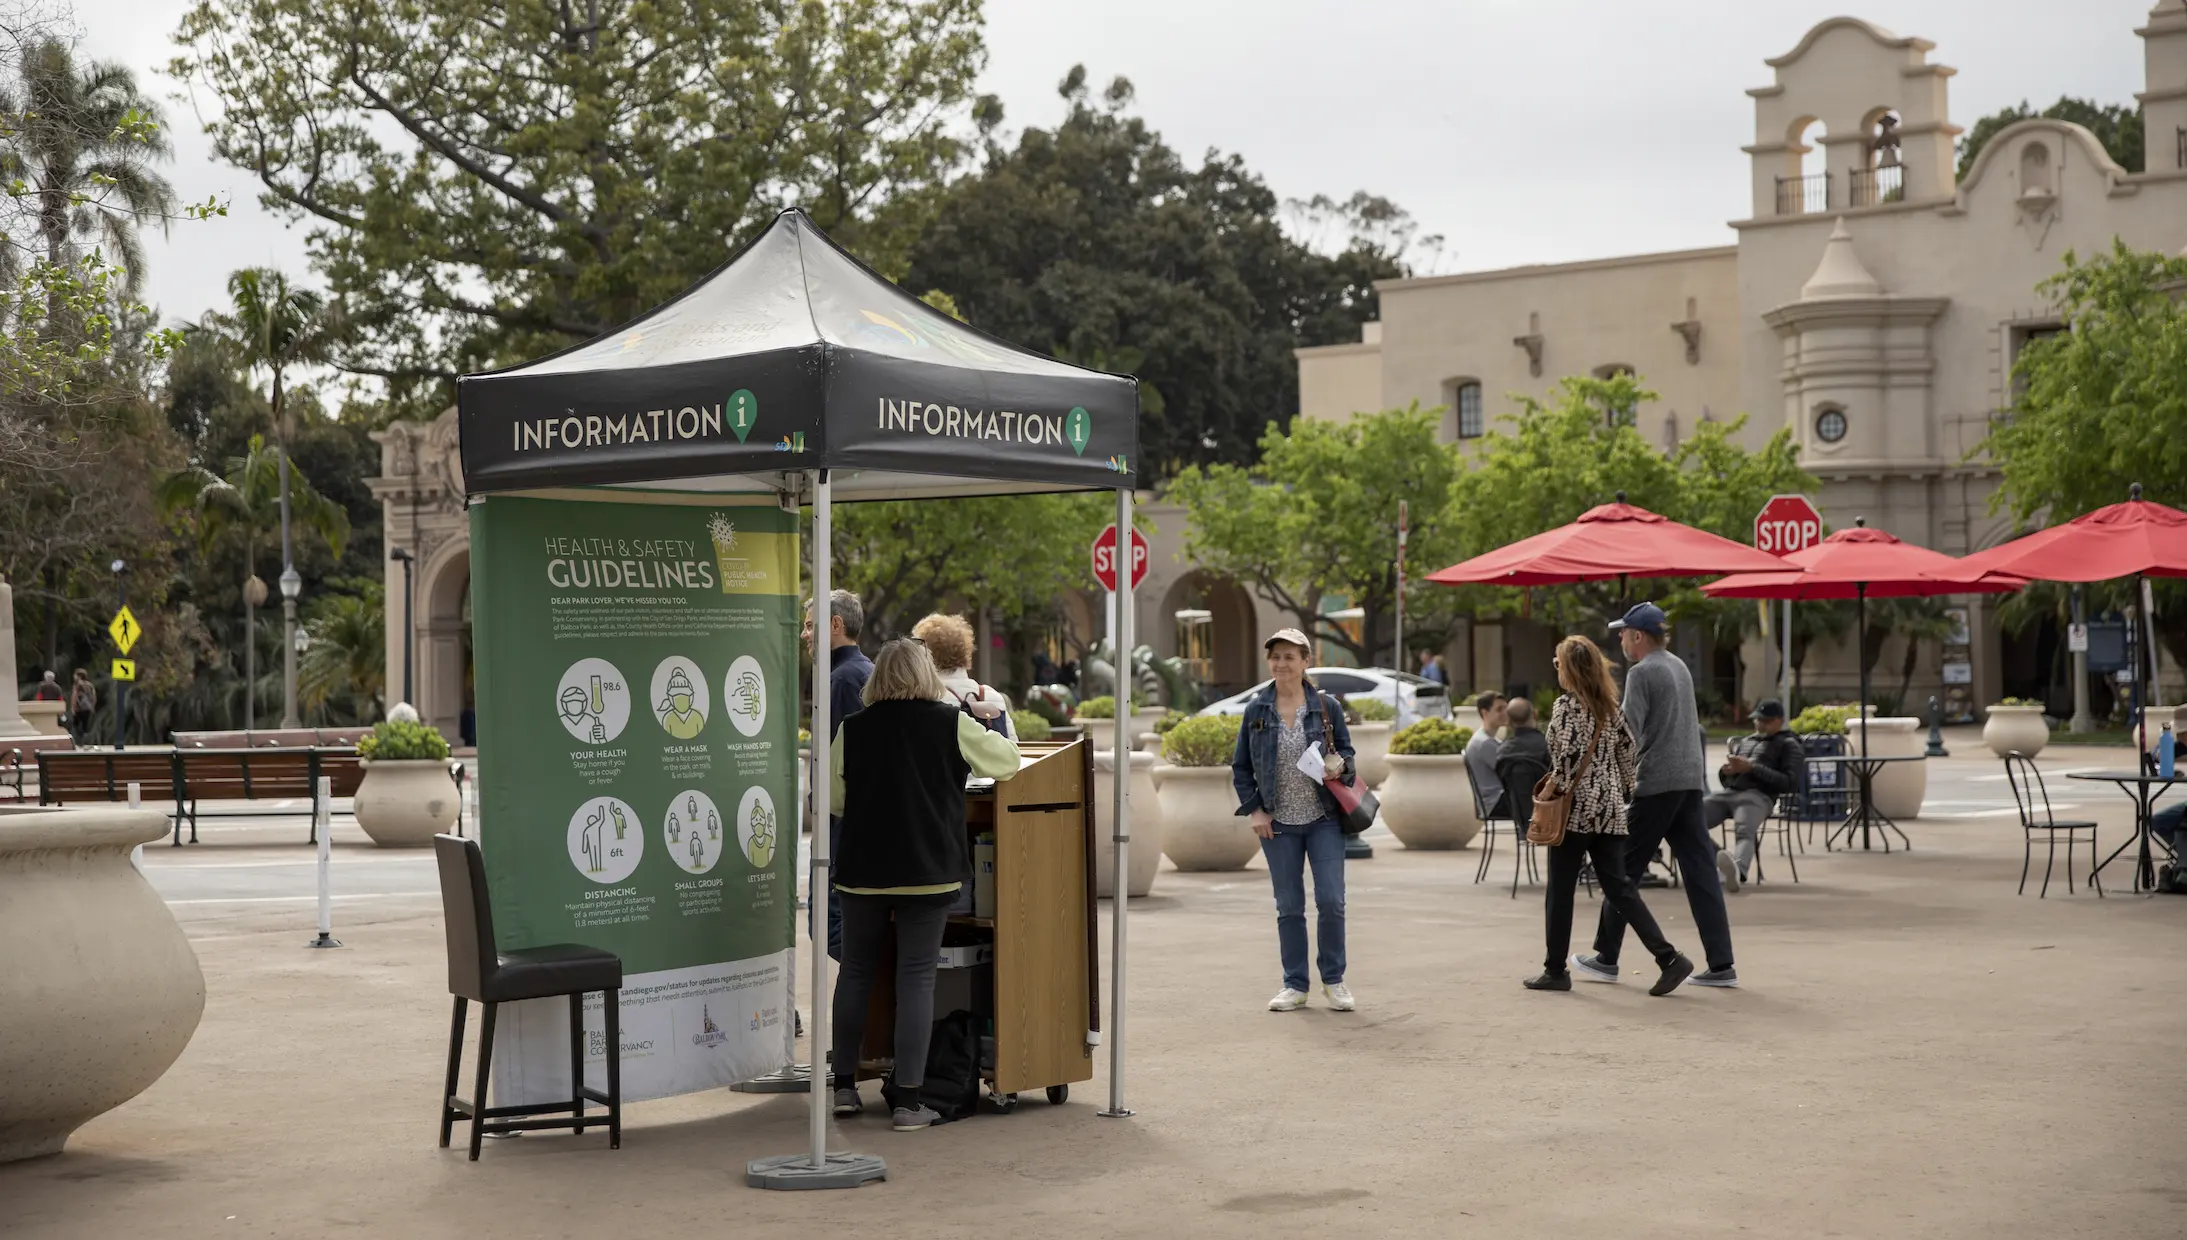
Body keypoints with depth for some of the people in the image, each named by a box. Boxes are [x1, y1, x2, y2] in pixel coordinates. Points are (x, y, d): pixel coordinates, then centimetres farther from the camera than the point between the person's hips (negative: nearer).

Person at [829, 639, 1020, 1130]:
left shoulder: (854, 728, -1)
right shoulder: (951, 724, -6)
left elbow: (834, 797, 7)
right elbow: (1006, 761, 7)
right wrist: (996, 726, 27)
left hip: (863, 870, 2)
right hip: (929, 870, -2)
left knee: (856, 972, 15)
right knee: (916, 978, 1)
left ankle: (845, 1086, 20)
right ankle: (907, 1100, -2)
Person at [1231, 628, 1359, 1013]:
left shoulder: (1326, 706, 0)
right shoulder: (1256, 710, 2)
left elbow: (1347, 752, 9)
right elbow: (1240, 766, 9)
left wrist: (1340, 765, -14)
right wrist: (1254, 808, -1)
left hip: (1324, 819, -1)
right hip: (1278, 823, 1)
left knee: (1331, 901, -6)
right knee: (1289, 907, 5)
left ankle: (1334, 980, 11)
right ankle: (1294, 985, 15)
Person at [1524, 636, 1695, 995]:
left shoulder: (1566, 704, -10)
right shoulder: (1609, 707, 12)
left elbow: (1568, 755, -19)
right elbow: (1630, 750, 13)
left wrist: (1555, 792, -11)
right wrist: (1623, 791, 19)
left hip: (1576, 809, -7)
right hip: (1609, 810, 7)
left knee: (1560, 891, 3)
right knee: (1619, 887, 6)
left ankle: (1555, 970, 9)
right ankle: (1669, 958, -5)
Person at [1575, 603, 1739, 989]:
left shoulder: (1642, 673, -9)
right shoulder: (1680, 667, 16)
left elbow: (1629, 732, -15)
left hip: (1657, 784, -8)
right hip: (1690, 780, 8)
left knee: (1625, 870, 3)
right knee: (1701, 870, 4)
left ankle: (1606, 959, 9)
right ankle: (1721, 964, -1)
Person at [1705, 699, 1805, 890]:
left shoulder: (1788, 745, 16)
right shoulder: (1743, 742, 35)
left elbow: (1789, 782, 1)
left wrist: (1752, 768, -8)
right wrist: (1726, 770, 7)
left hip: (1757, 796, -6)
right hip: (1727, 793, 6)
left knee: (1745, 832, -39)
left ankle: (1739, 870, -68)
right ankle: (1719, 861, -21)